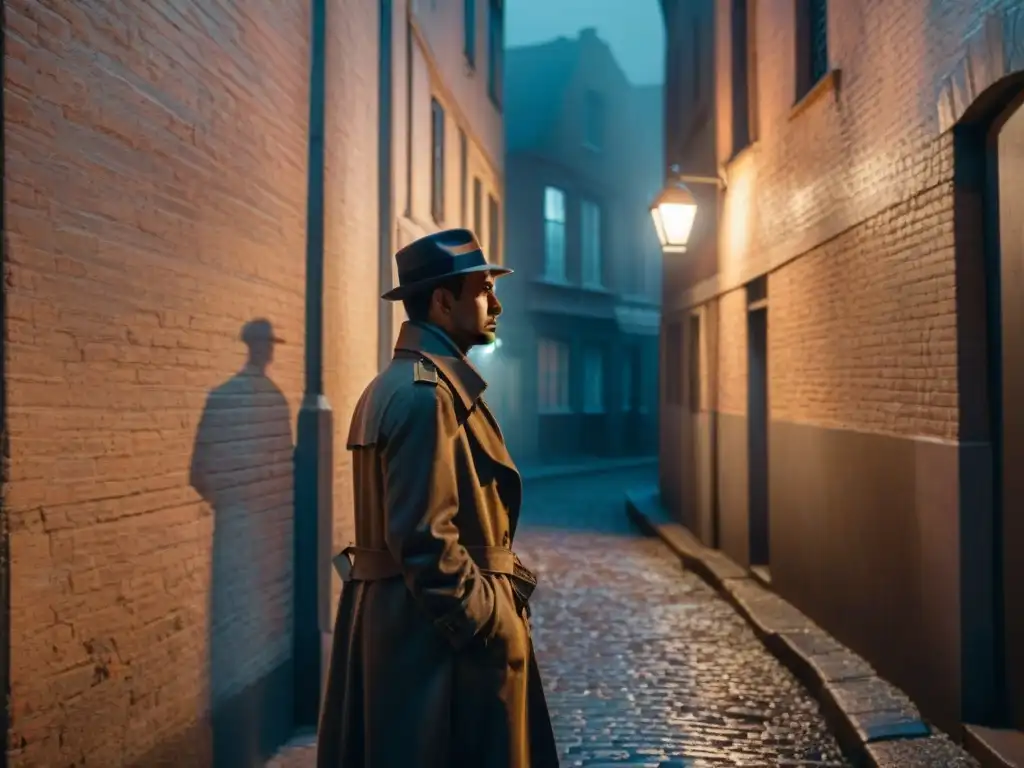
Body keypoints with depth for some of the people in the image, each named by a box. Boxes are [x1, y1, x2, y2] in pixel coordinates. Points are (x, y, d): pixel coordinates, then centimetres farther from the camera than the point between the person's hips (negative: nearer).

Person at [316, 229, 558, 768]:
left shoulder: (396, 385, 14)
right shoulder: (427, 394, -19)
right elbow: (427, 538, -25)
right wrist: (490, 629, -18)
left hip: (398, 617, 10)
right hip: (439, 629, -10)